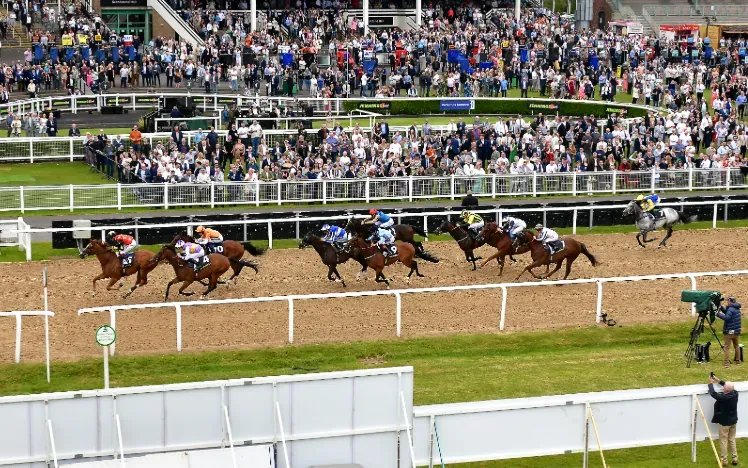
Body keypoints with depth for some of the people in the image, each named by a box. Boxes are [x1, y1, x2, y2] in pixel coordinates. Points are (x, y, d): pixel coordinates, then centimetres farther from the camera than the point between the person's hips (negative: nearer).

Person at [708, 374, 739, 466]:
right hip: (733, 421, 7)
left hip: (724, 422, -7)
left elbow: (713, 393, -21)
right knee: (732, 440, 19)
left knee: (723, 441, 7)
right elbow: (729, 387, 8)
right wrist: (718, 380, 8)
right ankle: (735, 458, 23)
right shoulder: (735, 393, -12)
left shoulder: (723, 397, -31)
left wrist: (711, 383, -6)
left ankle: (724, 460, 13)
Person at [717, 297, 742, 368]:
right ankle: (738, 361, 24)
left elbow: (727, 317, -28)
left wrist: (719, 314, -18)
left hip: (729, 331, -8)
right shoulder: (737, 309, 11)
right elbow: (727, 312, 21)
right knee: (736, 346, 18)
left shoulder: (731, 309, -17)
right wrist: (721, 307, 10)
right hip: (737, 331, 8)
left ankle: (727, 362, -10)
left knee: (727, 347, -4)